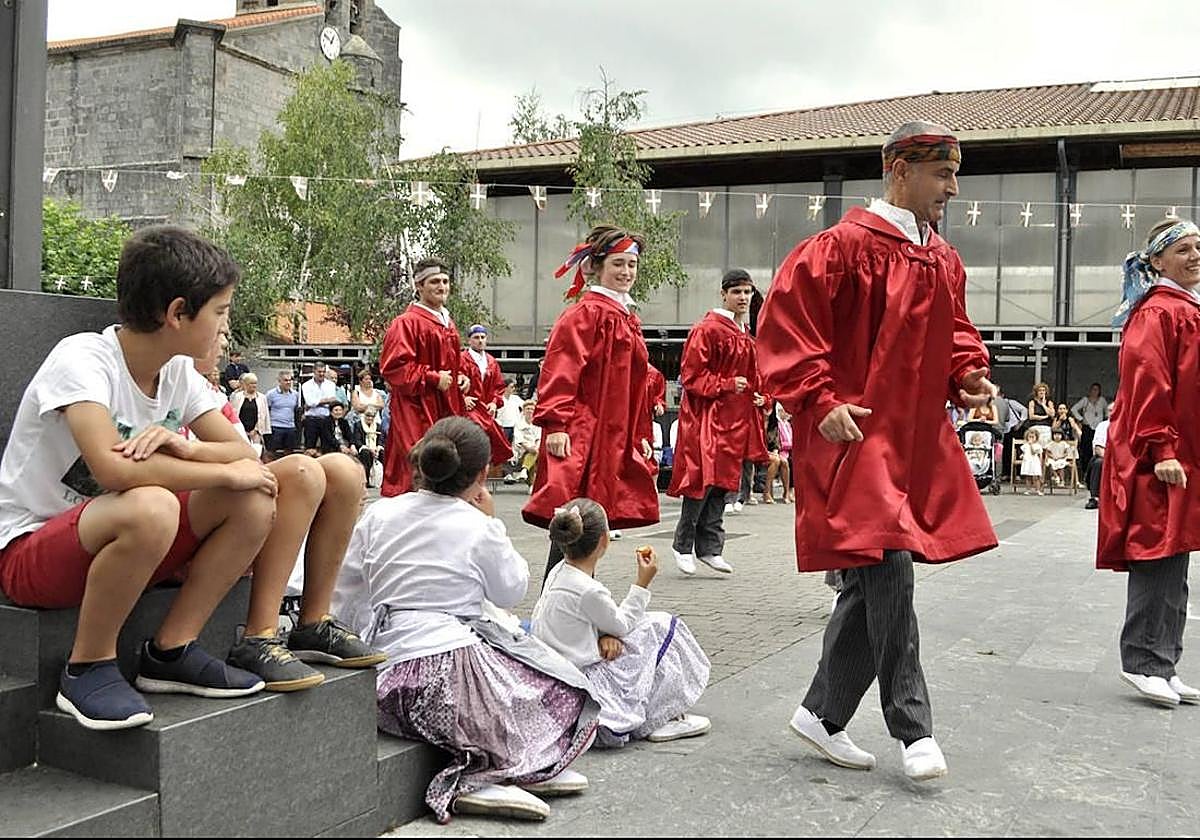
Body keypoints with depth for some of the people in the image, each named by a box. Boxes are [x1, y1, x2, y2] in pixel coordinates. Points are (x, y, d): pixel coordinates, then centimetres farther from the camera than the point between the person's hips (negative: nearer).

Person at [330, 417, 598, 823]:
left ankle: (476, 777, 3)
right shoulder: (479, 528, -6)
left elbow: (346, 598, 9)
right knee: (567, 692, 12)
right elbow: (511, 591, 9)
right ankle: (487, 775, 0)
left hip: (390, 679, 6)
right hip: (455, 664, -6)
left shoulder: (379, 514, 6)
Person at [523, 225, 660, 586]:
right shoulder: (585, 313, -8)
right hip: (580, 438, -9)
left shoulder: (627, 319, 18)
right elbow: (559, 372, -16)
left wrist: (641, 436, 21)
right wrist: (555, 425, -23)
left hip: (615, 439, 9)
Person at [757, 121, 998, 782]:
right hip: (853, 435, -8)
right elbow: (784, 324, -13)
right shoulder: (844, 246, -10)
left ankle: (823, 715, 22)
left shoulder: (943, 262, 15)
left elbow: (952, 332, 28)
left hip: (917, 439, 8)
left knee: (871, 581, 10)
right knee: (888, 566, -14)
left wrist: (968, 376, 8)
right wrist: (819, 401, -18)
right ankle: (913, 730, -1)